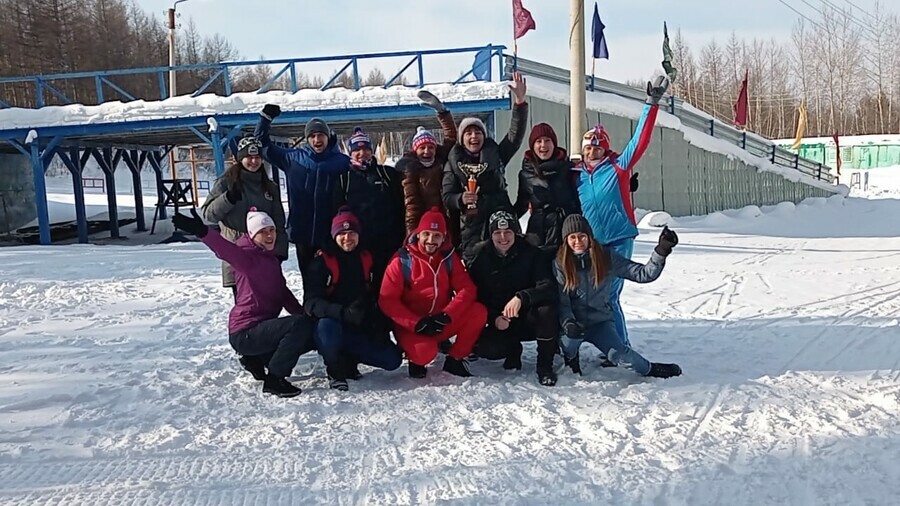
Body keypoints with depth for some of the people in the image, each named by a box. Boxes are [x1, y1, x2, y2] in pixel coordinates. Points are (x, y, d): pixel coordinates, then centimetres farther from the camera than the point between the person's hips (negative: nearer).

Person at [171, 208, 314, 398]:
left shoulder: (270, 259, 13)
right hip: (245, 333, -9)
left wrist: (305, 314, 0)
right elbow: (229, 251, -36)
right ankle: (274, 379, -14)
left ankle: (257, 358, 16)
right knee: (301, 326, -27)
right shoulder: (249, 257, -14)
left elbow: (283, 293, 14)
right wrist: (203, 232, -55)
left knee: (311, 336, 16)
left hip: (262, 327, 9)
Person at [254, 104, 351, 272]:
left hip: (332, 234, -2)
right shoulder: (293, 158, 7)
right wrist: (265, 118, 6)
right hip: (303, 233, 2)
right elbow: (262, 143, 14)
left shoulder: (342, 162, 1)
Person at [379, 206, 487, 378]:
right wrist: (417, 323, -21)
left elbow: (466, 289, -4)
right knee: (425, 352, -35)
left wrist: (446, 316, -20)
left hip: (442, 323, 4)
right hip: (411, 327, -4)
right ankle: (417, 361, 4)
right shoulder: (402, 260, -8)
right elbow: (387, 300, -11)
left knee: (479, 312, -19)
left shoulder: (449, 257, 2)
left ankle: (455, 359, -2)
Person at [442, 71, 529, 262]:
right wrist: (461, 199, -15)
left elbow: (516, 134, 2)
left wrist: (520, 102, -9)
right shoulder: (453, 162, 10)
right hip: (471, 226, -1)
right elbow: (446, 196, 7)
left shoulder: (495, 154, 12)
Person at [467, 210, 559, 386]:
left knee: (546, 310, -35)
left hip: (529, 319, -2)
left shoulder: (531, 254, -10)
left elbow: (549, 288, -23)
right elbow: (475, 294, 0)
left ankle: (545, 366, -12)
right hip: (498, 322, 2)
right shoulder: (481, 256, -4)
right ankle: (513, 348, 12)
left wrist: (521, 297, -40)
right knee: (483, 349, -26)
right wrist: (494, 318, -15)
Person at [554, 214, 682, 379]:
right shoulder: (559, 263, -7)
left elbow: (644, 274, -8)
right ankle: (570, 357, 2)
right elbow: (561, 301, -11)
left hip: (600, 322, 1)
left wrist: (661, 251, -22)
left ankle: (648, 368, 8)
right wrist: (567, 323, -29)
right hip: (573, 322, 0)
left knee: (618, 354, -25)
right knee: (571, 336, -35)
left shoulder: (606, 257, -4)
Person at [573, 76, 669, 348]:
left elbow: (640, 140, -8)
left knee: (609, 296, -5)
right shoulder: (576, 174, 8)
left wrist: (652, 104, -13)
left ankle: (621, 347, 11)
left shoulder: (619, 166, 0)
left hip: (618, 240, -4)